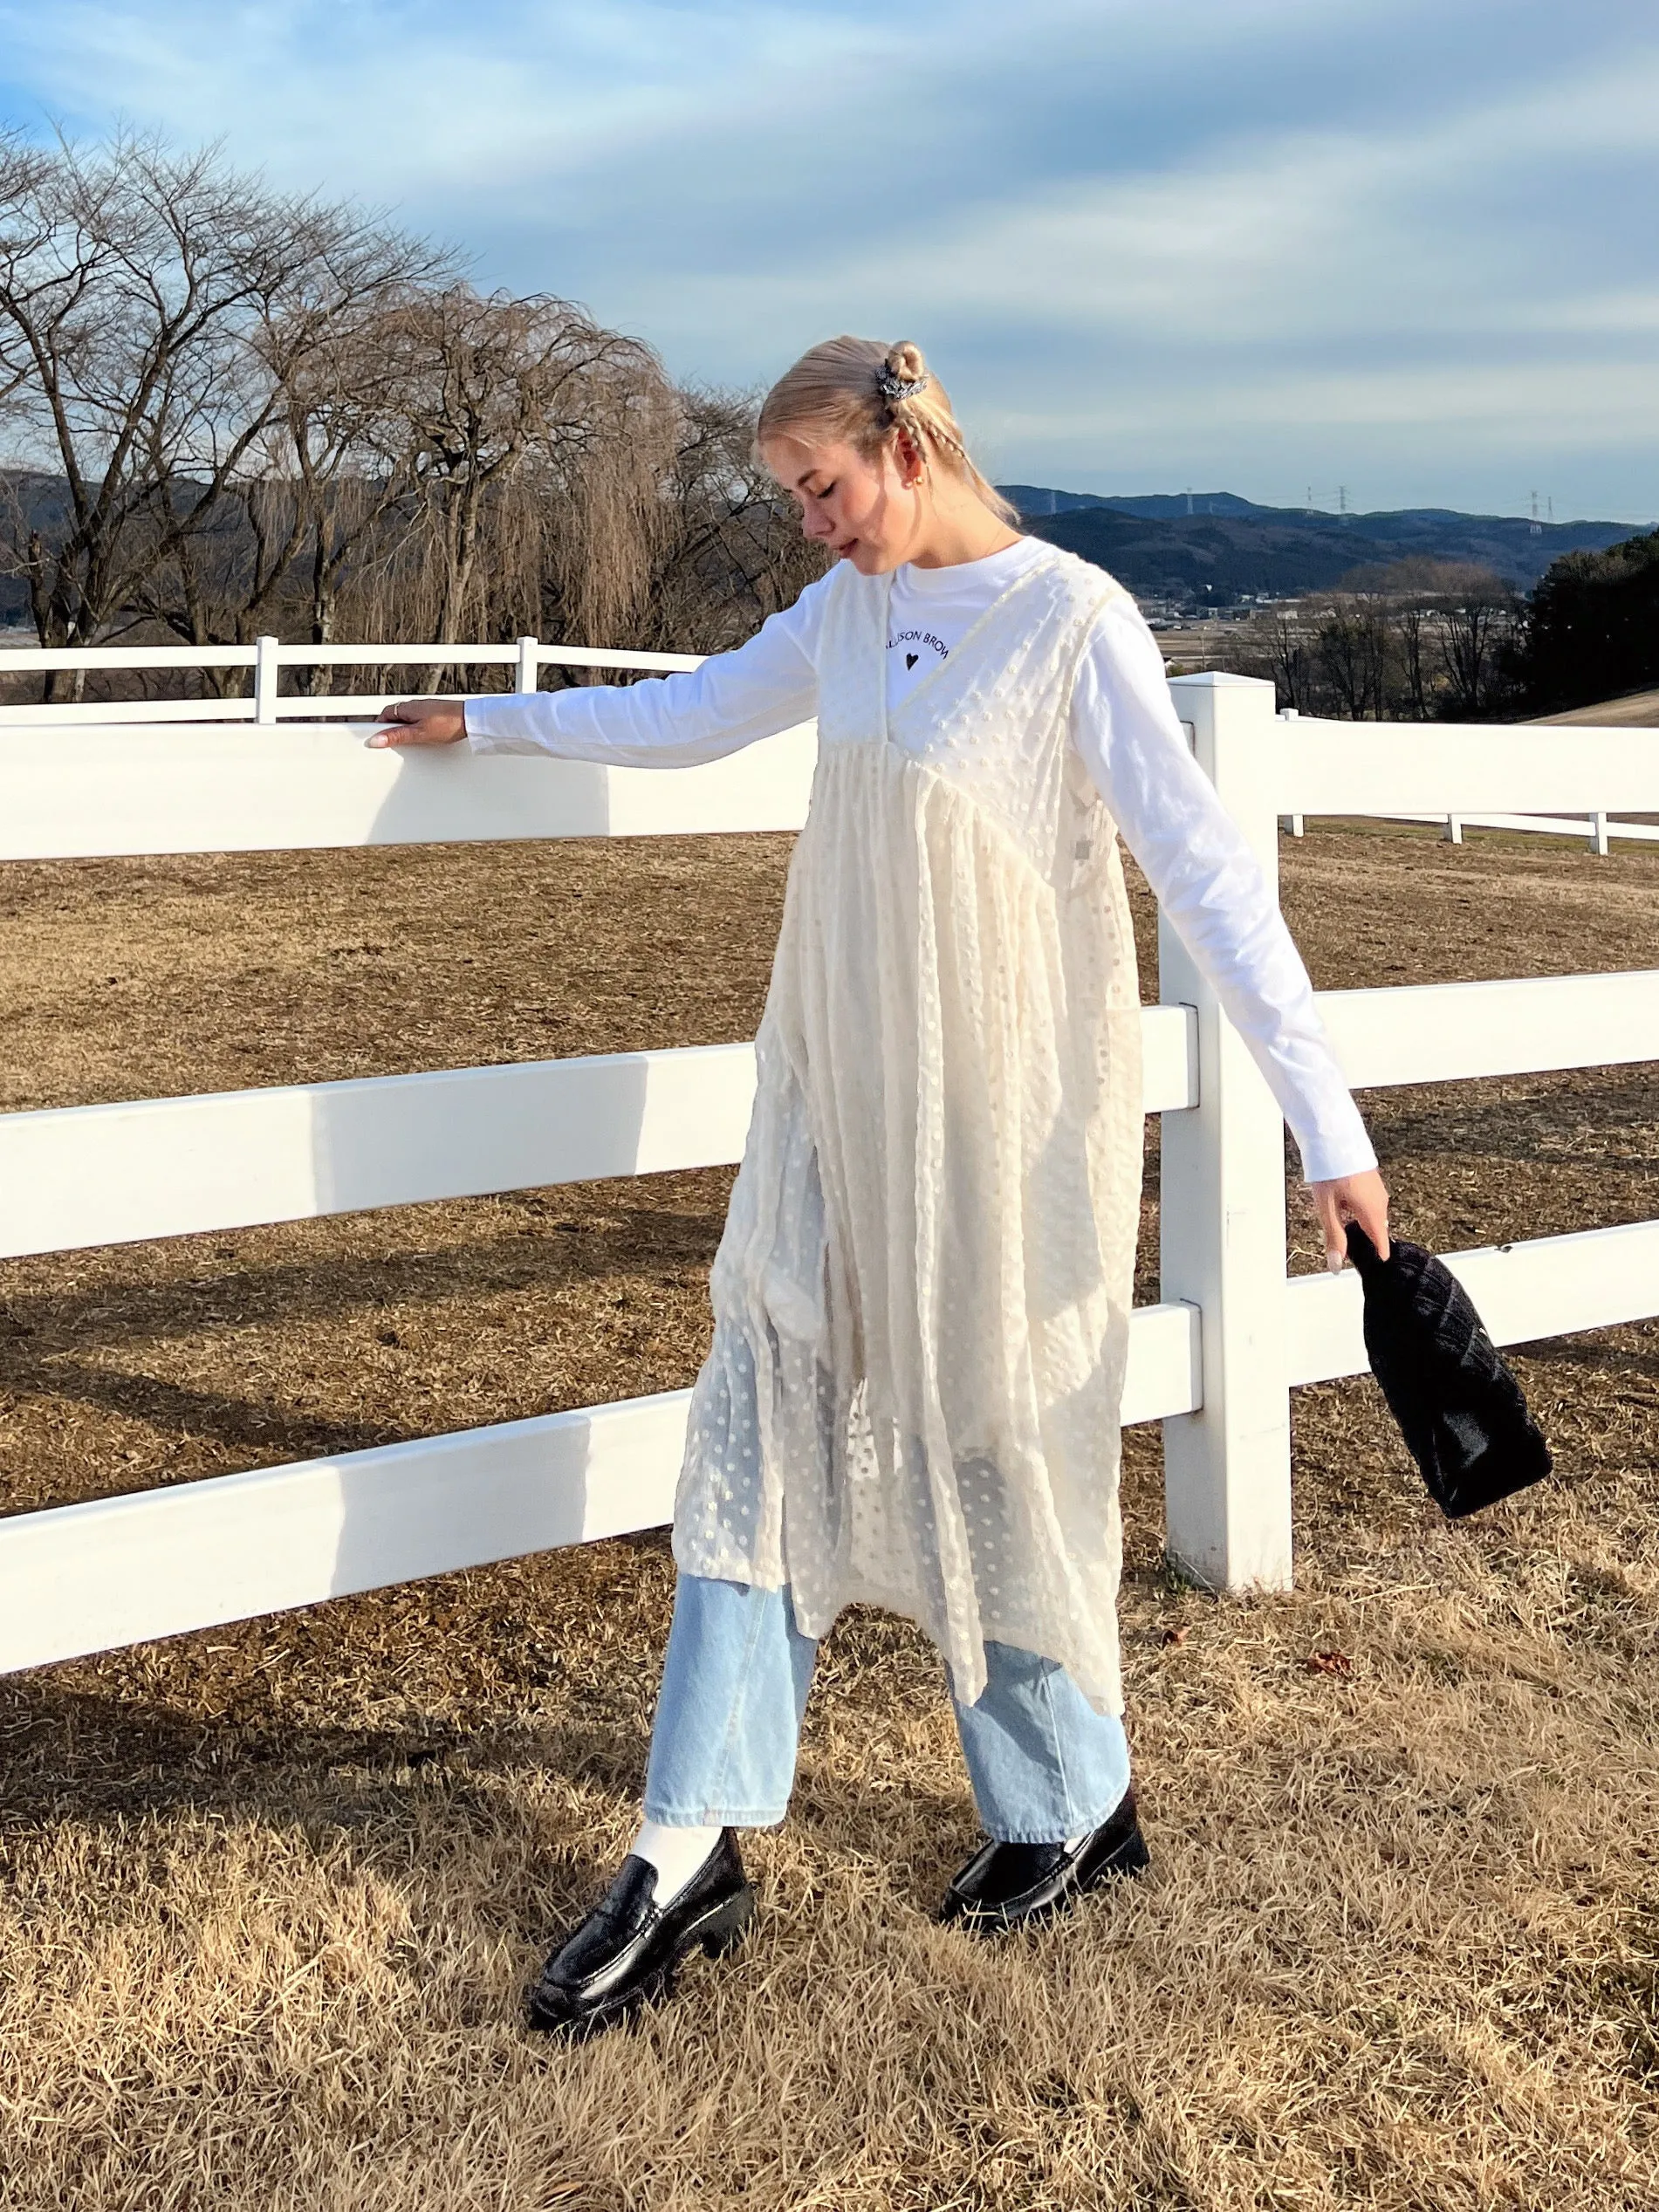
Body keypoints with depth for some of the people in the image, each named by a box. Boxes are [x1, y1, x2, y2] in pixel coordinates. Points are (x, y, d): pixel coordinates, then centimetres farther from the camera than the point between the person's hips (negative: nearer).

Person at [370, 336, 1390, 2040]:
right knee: (762, 1430, 5)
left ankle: (1073, 1802, 30)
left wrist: (1326, 1125, -21)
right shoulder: (848, 608, 8)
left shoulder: (1071, 621, -13)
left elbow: (1204, 868, -18)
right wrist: (485, 722, 30)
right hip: (839, 1096, 7)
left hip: (1002, 1109, -6)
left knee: (989, 1446, 5)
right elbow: (697, 712, 23)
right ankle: (693, 1855, 14)